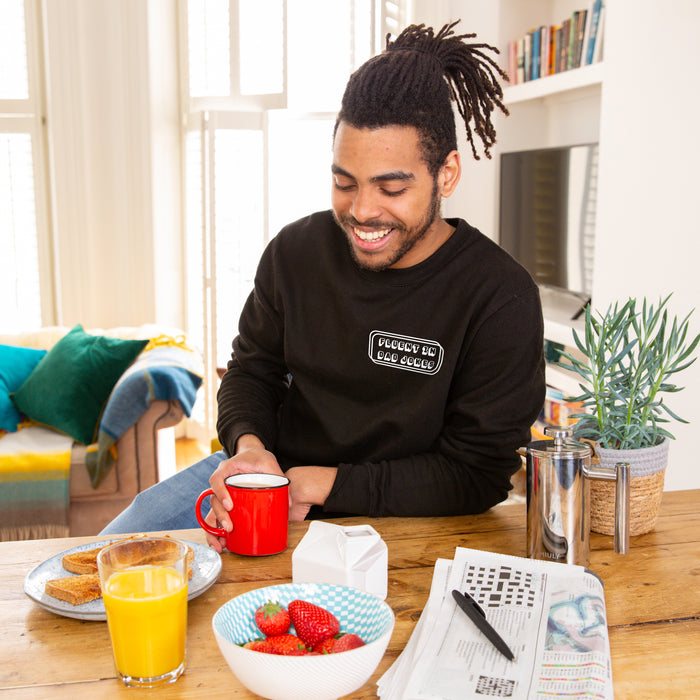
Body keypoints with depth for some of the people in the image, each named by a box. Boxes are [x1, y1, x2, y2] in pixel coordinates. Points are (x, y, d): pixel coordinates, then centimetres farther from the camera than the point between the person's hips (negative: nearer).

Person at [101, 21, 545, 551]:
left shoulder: (502, 298, -18)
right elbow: (252, 371, 10)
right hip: (274, 470, 5)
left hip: (396, 519, -4)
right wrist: (248, 445, -15)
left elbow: (477, 476, -17)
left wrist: (323, 485, -20)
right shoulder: (296, 251, -3)